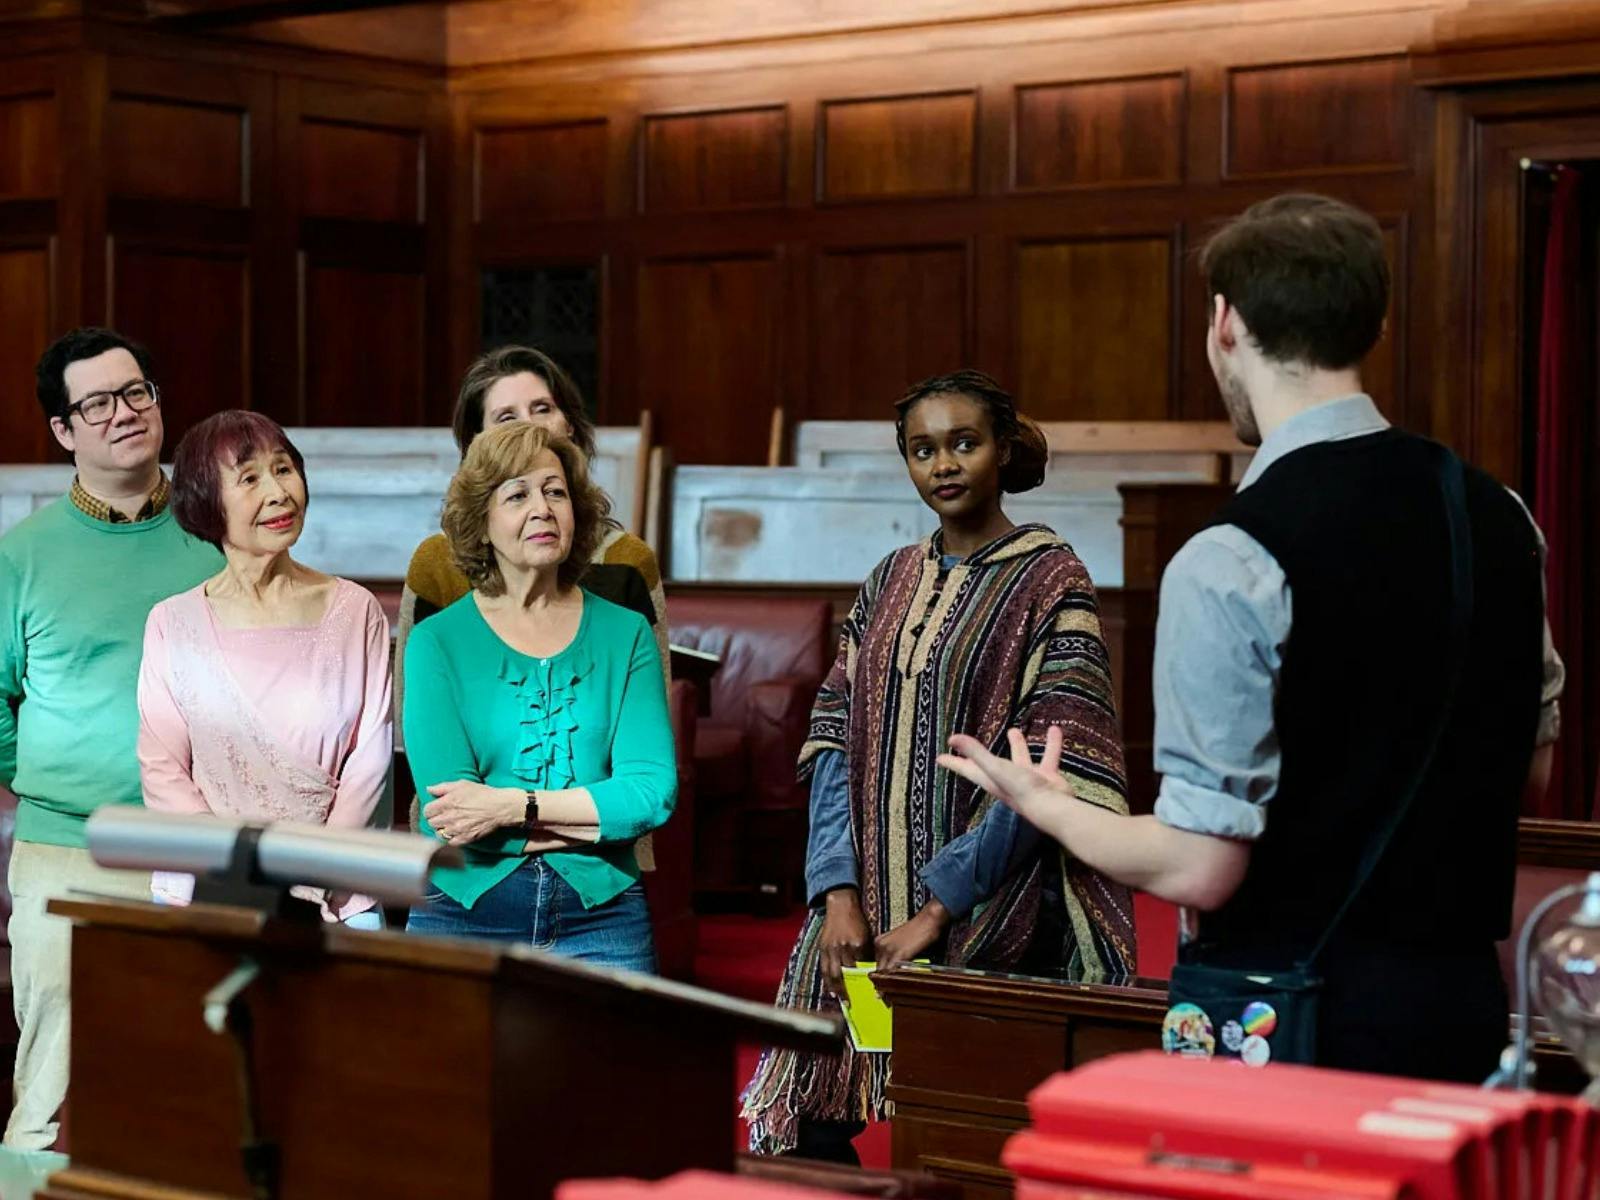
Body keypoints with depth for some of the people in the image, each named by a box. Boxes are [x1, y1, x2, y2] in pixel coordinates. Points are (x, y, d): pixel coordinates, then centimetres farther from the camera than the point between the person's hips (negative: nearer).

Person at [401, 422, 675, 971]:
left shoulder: (625, 635, 6)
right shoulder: (437, 642, 0)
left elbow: (653, 791, -6)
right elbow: (447, 813, -11)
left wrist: (514, 806, -15)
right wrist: (602, 813, -12)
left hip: (599, 921, 1)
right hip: (464, 914, -1)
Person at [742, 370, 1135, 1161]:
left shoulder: (1050, 580, -4)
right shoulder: (889, 583, 13)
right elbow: (835, 740, 7)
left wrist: (939, 908, -15)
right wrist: (839, 892, -6)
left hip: (988, 926, -5)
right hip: (866, 915, 5)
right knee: (811, 1127, 0)